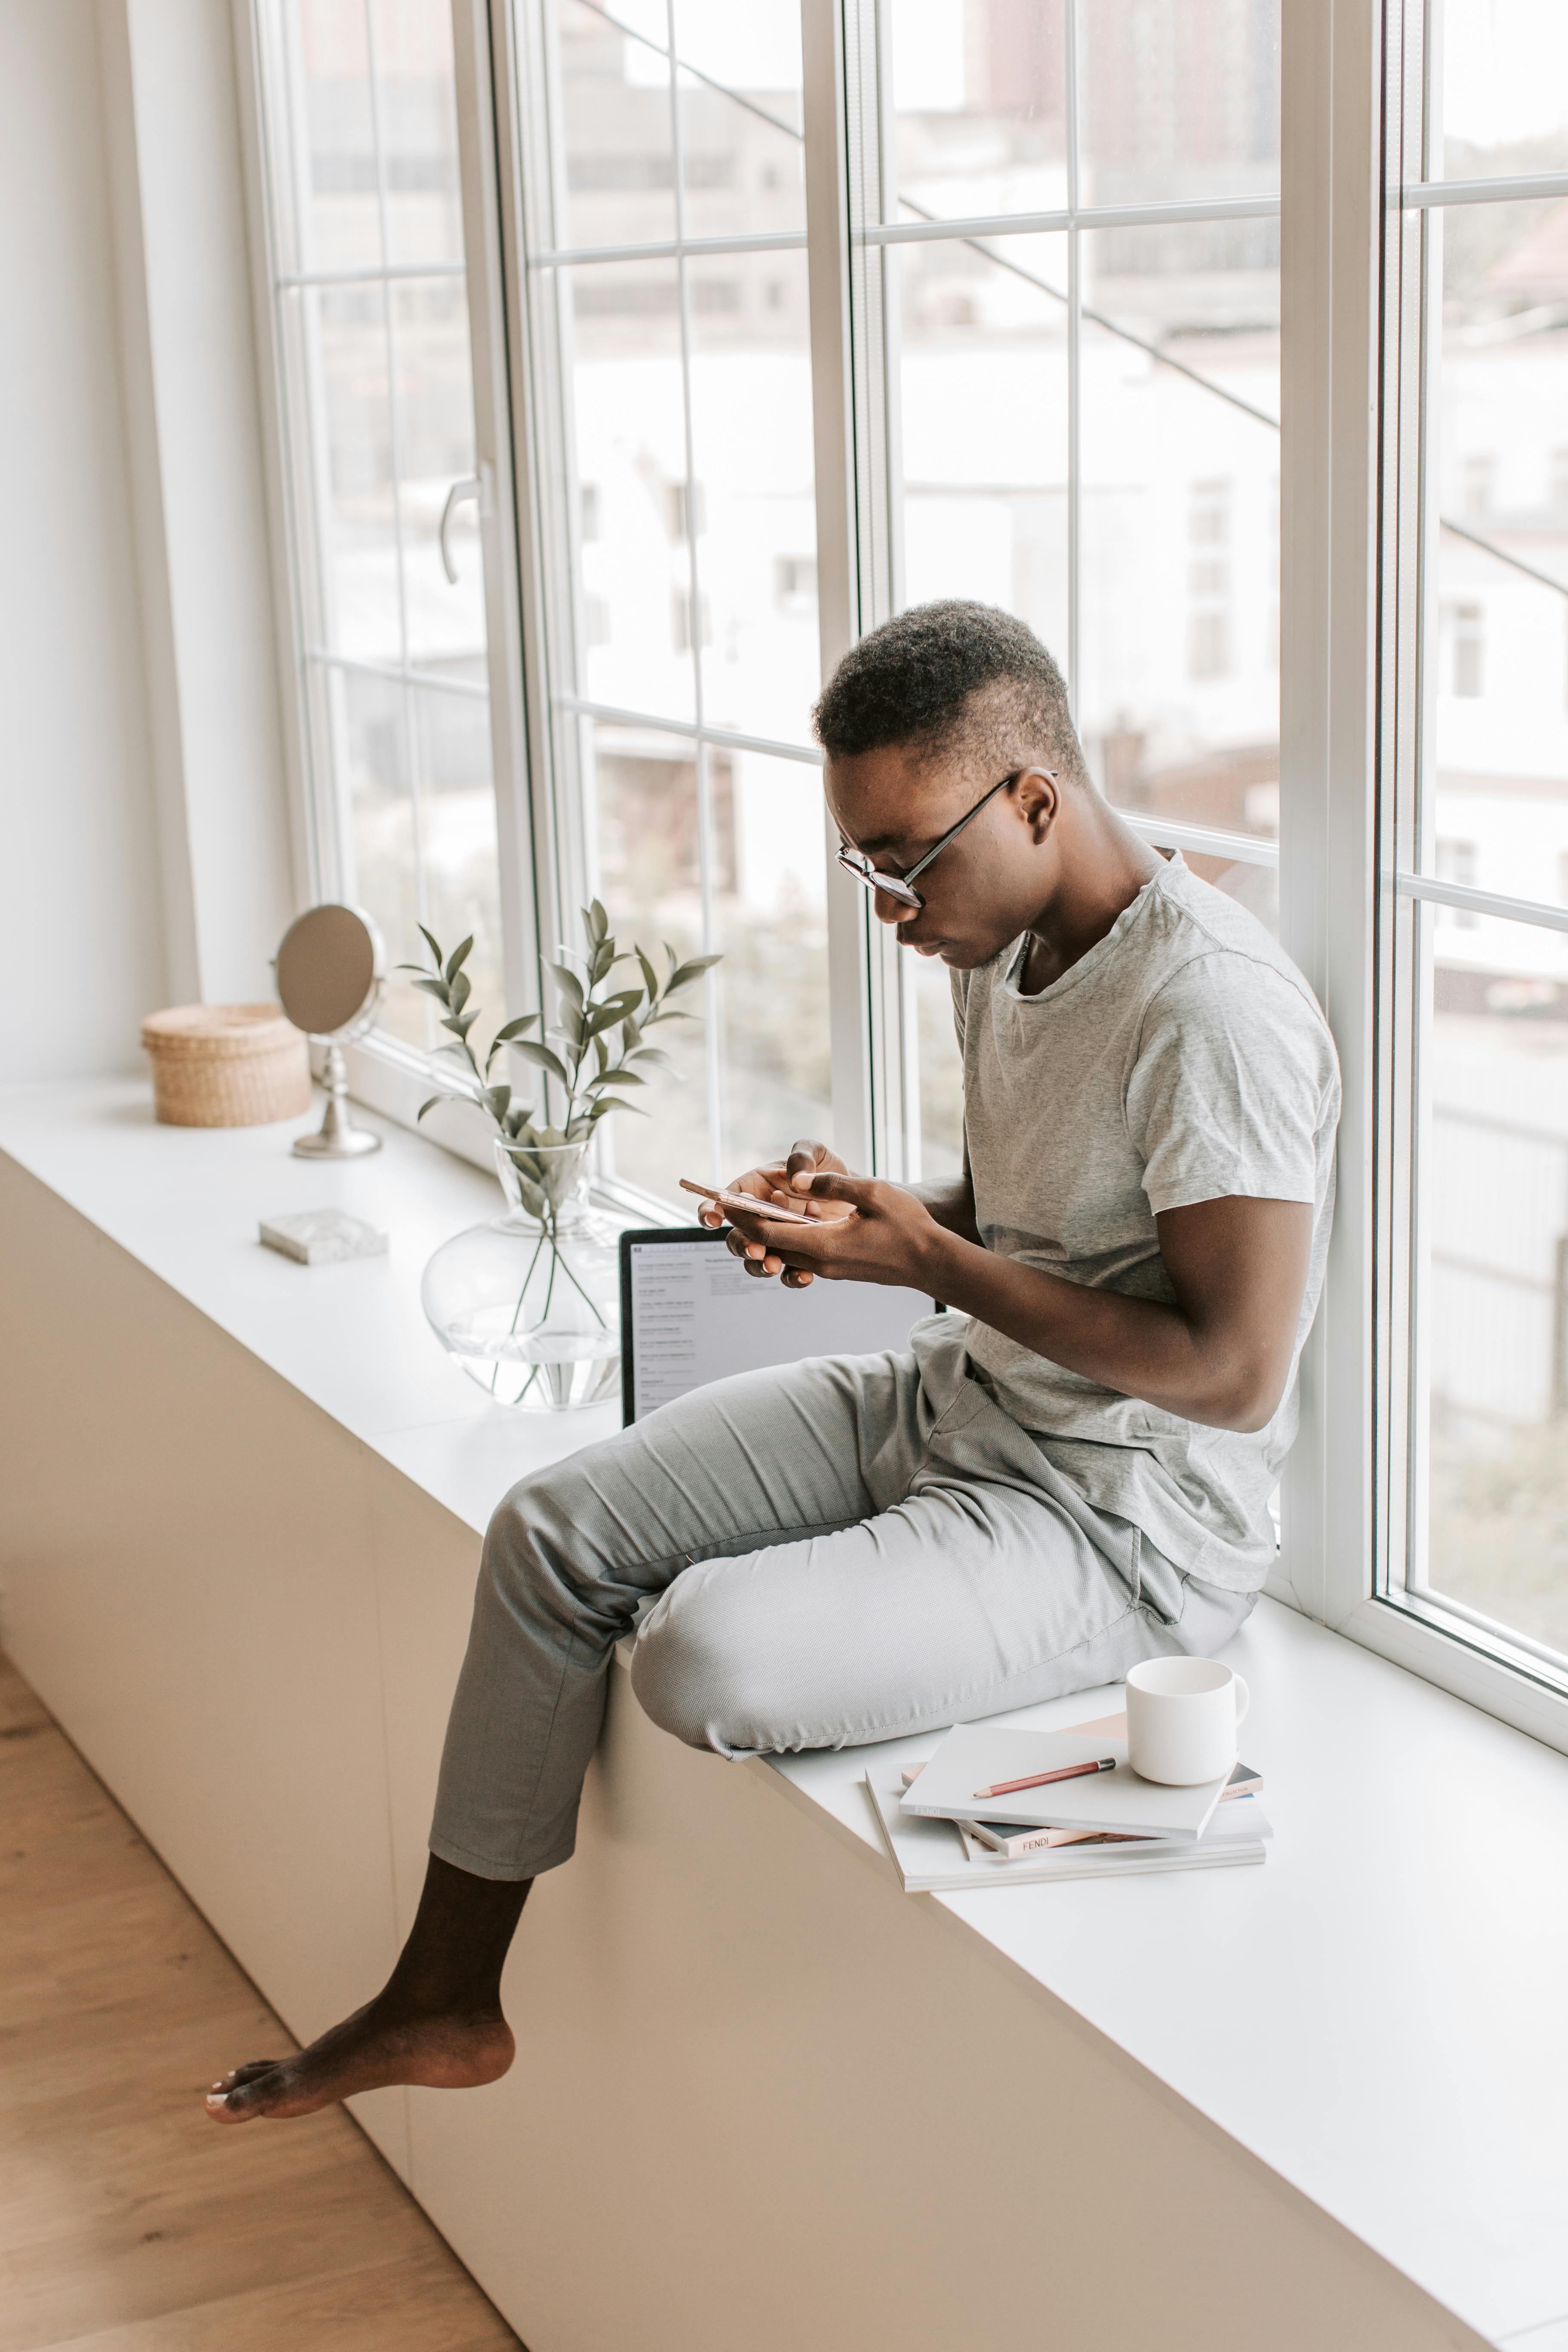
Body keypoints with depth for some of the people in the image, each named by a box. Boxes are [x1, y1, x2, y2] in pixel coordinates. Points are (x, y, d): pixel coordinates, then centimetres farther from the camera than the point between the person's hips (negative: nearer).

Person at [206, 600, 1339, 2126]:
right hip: (950, 1404, 9)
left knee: (706, 1656, -28)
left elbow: (1235, 1374, -25)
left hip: (1121, 1514, -9)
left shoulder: (1214, 1014, -25)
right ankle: (445, 2001, 11)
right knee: (553, 1529, 0)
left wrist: (924, 1258, -22)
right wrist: (857, 1211, -3)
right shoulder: (1000, 944, 5)